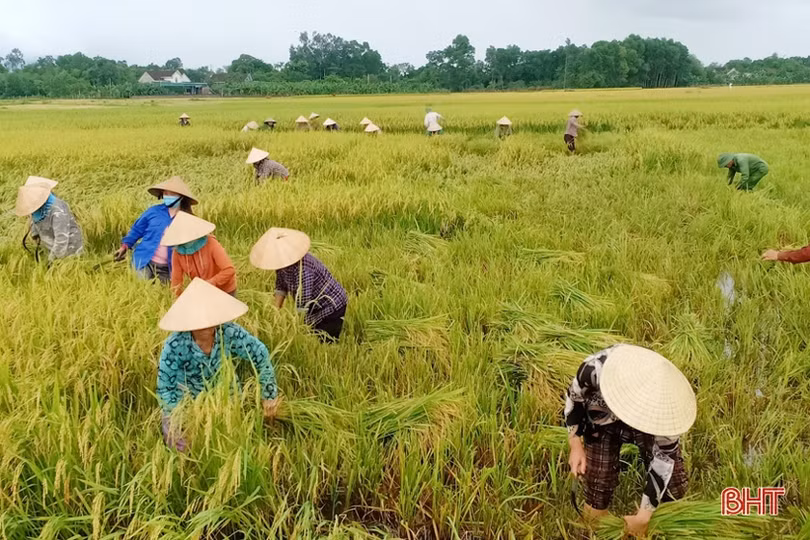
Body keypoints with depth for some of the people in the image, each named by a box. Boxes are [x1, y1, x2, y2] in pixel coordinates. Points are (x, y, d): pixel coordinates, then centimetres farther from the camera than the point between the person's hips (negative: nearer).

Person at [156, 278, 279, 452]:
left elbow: (261, 356, -15)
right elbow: (165, 390, -22)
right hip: (186, 401, -2)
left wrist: (269, 396, -10)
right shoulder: (175, 346, -32)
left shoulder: (228, 331, -27)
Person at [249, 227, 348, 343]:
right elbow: (281, 286, 7)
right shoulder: (284, 261, -9)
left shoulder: (303, 269, -36)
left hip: (332, 309, -9)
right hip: (315, 310, 9)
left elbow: (303, 304, -34)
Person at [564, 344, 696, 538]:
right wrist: (576, 445, -14)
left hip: (652, 420, 0)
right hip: (604, 421, 0)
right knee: (598, 485, -7)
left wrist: (643, 516, -18)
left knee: (673, 488, -2)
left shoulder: (667, 407, -37)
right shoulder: (595, 368, -41)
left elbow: (663, 460, -24)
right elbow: (574, 398, -15)